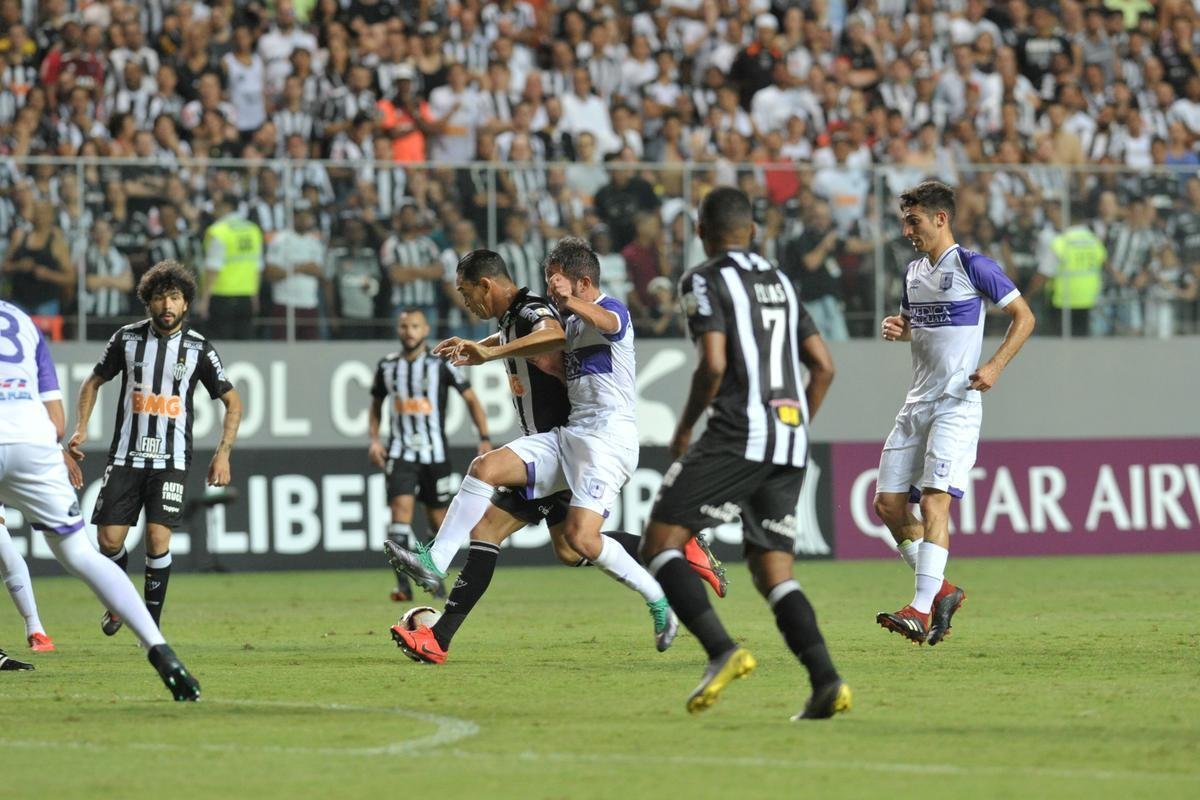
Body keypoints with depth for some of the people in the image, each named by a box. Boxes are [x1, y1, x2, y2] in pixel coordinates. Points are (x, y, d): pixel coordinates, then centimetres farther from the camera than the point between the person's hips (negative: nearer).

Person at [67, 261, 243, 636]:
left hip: (171, 460, -1)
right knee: (109, 540, -3)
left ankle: (151, 624, 0)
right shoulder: (127, 338, 1)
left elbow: (232, 402, 5)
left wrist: (223, 453, -5)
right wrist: (81, 428, 0)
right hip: (125, 456, 2)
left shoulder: (199, 348, -3)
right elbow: (94, 382, 14)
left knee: (158, 538, -14)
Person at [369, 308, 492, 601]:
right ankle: (403, 585, -22)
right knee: (401, 510, -17)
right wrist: (374, 439, 2)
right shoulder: (387, 366, 6)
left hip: (435, 453, -1)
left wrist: (484, 438, -9)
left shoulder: (441, 364, -3)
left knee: (438, 519, 6)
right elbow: (376, 406, 18)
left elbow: (471, 399, 1)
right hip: (400, 453, 1)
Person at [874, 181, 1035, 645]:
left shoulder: (973, 267, -8)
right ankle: (941, 590, 16)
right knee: (888, 505, 3)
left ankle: (922, 609, -21)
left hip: (957, 403, -8)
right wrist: (897, 328, 6)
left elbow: (1024, 317, -5)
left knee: (934, 502, -18)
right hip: (917, 405, 8)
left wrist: (994, 367, -16)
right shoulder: (914, 272, 14)